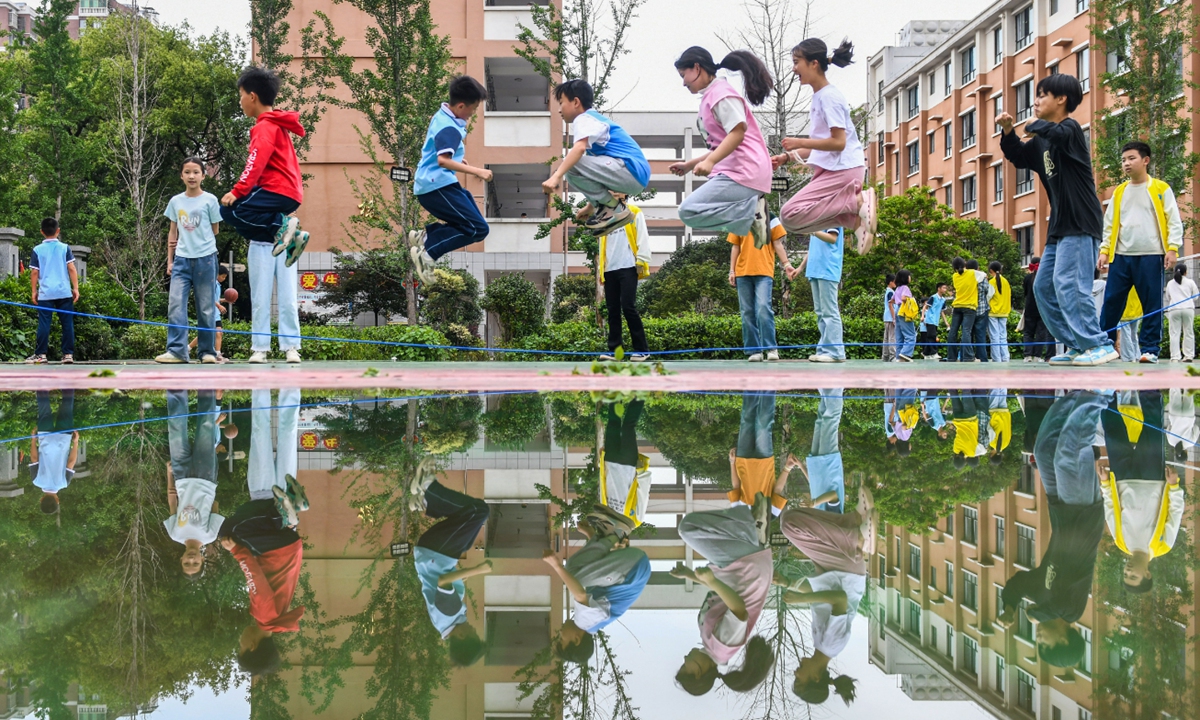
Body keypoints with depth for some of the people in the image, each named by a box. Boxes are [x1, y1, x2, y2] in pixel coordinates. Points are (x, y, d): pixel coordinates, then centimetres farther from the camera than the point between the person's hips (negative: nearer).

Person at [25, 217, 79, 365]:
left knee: (44, 324, 2)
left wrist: (34, 291, 9)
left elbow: (34, 272, 1)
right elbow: (72, 269, -1)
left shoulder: (37, 250, 2)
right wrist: (76, 288, 3)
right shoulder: (64, 247, 2)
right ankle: (68, 354, 3)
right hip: (64, 292, 0)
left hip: (45, 293, 0)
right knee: (67, 323, 4)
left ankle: (40, 354, 2)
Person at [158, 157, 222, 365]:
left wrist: (191, 240, 1)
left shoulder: (210, 200, 0)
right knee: (175, 304, -8)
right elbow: (173, 233, 13)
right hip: (181, 259, 3)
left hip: (205, 258, -3)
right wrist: (170, 260, 8)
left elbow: (215, 230, 6)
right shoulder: (175, 201, 9)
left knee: (206, 307, 2)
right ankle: (176, 350, -9)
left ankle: (208, 351, 9)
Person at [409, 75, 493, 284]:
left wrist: (458, 156, 27)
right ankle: (427, 252, -14)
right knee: (478, 229, -13)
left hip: (431, 185, 10)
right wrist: (476, 171, -31)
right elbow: (443, 160, -31)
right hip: (437, 186, -10)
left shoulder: (442, 116, 12)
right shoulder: (450, 129, -18)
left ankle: (424, 236, 12)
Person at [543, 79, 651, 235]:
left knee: (572, 164, -19)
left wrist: (556, 176, -35)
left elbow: (580, 148, -27)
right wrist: (591, 206, 31)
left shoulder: (584, 119, -4)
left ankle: (614, 208, -9)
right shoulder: (595, 119, 27)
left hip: (631, 170, -10)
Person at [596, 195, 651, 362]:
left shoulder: (634, 213, 7)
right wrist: (601, 269, 14)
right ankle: (614, 350, 4)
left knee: (628, 307, -13)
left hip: (628, 268, -5)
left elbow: (642, 238, -1)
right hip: (610, 270, 5)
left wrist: (641, 261, -11)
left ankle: (642, 349, -8)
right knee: (613, 310, 2)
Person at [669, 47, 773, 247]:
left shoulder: (721, 92, -8)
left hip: (744, 171, -11)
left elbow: (738, 131, -20)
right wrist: (689, 165, 26)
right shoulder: (709, 97, 21)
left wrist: (710, 161, -29)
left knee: (689, 211, -19)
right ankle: (750, 208, 3)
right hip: (733, 170, 11)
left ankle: (751, 213, -13)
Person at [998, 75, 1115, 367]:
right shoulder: (1043, 140, 14)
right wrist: (1008, 131, 9)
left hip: (1080, 224, -10)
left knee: (1067, 285, -18)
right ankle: (1078, 346, 12)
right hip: (1060, 226, 10)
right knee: (1043, 287, 8)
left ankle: (1100, 345, -14)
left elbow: (1054, 132, -33)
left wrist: (1034, 125, -13)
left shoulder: (1070, 128, -11)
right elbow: (1019, 158, 26)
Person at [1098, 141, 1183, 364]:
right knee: (1111, 302, 0)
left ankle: (1150, 349, 5)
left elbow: (1174, 222, 1)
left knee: (1152, 304, -1)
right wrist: (1104, 250, 6)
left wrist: (1172, 248, -9)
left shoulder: (1161, 189, 3)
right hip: (1121, 256, 3)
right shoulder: (1119, 192, 14)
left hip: (1151, 257, -3)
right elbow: (1109, 224, 15)